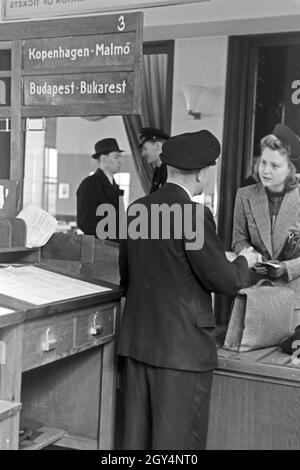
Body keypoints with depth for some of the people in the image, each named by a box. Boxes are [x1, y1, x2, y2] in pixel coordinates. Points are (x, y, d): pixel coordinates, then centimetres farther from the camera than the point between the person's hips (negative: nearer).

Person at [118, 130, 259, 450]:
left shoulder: (137, 210, 6)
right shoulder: (194, 215, -16)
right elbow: (225, 281, -13)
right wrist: (244, 262, 7)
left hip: (136, 340, 7)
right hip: (182, 346, -7)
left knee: (137, 435, 16)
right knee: (179, 438, 5)